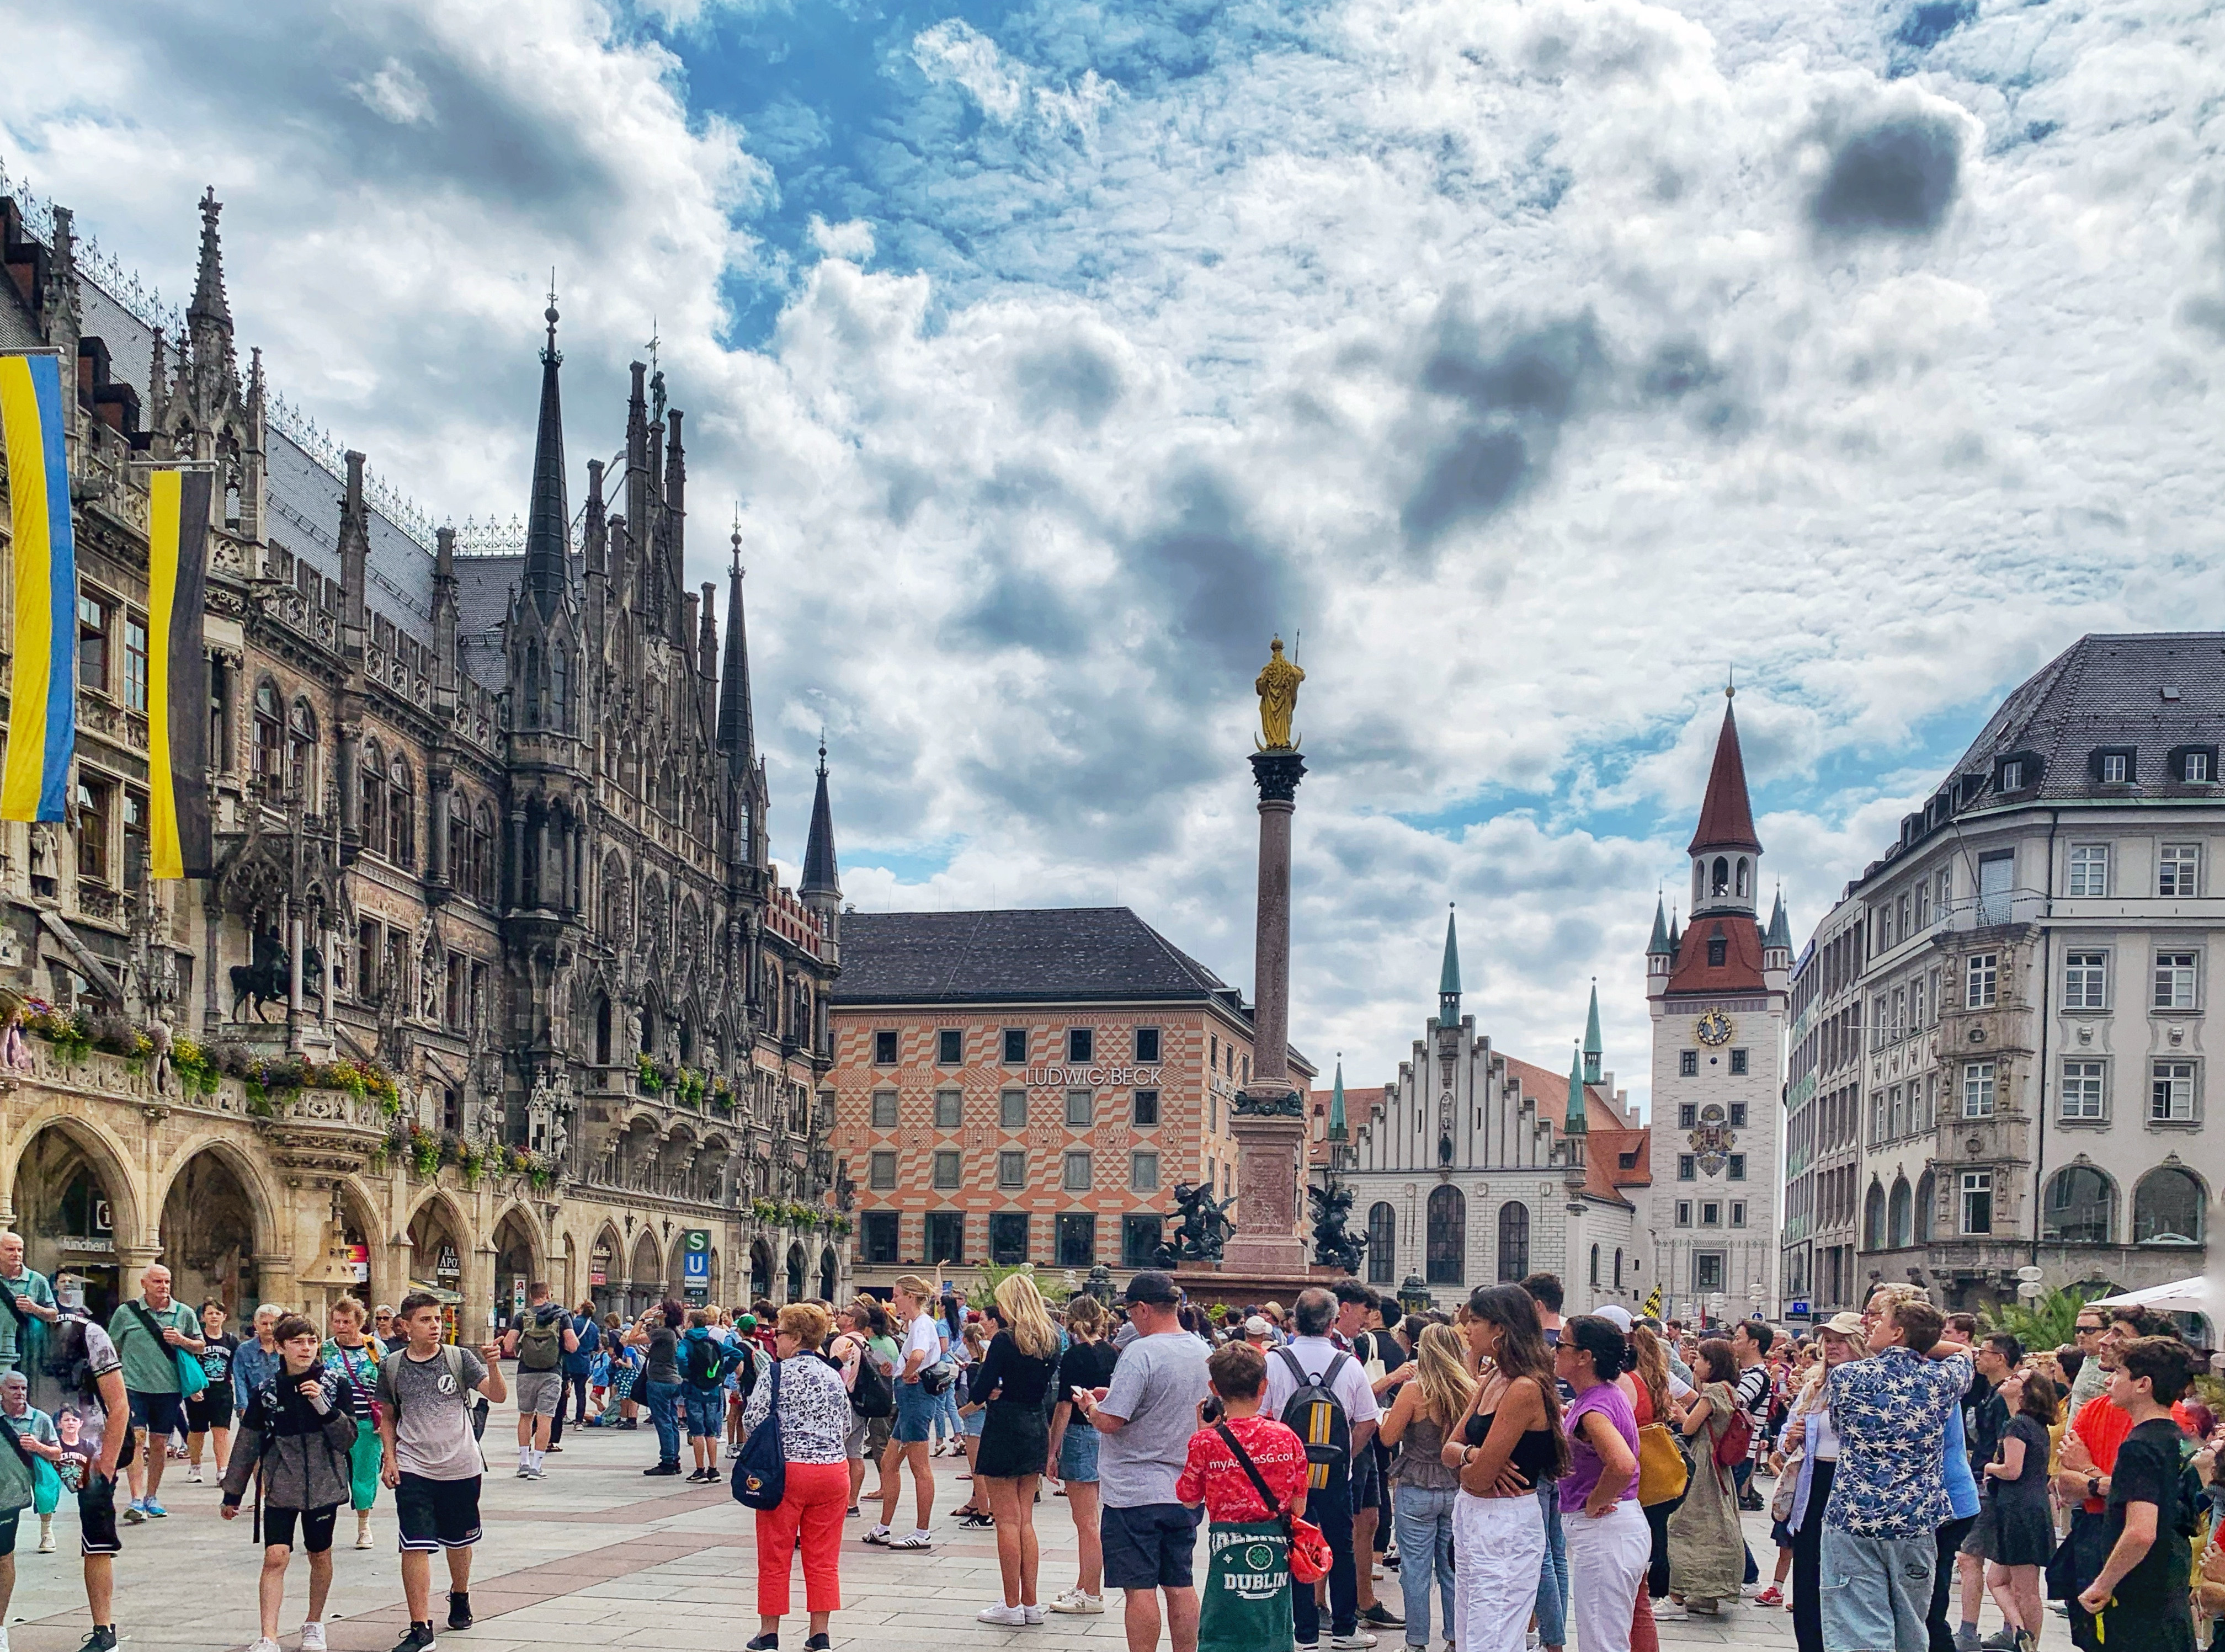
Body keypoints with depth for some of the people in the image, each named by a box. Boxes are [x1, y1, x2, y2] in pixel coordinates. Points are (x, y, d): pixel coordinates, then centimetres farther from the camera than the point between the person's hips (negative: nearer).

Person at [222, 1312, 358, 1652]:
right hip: (279, 1487, 0)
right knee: (275, 1557, -11)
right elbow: (247, 1445, 7)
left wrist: (324, 1406, -20)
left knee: (320, 1556, 11)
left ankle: (314, 1624, 31)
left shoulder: (336, 1385, -2)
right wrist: (232, 1493, 9)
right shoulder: (267, 1391, 1)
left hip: (323, 1486, 0)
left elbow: (348, 1439, -6)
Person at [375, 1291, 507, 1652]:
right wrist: (389, 1458, 3)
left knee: (459, 1541, 17)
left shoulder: (459, 1358, -4)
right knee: (415, 1547, -10)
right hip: (414, 1470, 0)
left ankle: (460, 1598, 44)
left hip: (461, 1467, 0)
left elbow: (498, 1396, -13)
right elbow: (387, 1417, 13)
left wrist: (493, 1366, -30)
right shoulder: (391, 1367, 1)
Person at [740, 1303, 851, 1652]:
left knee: (775, 1557, 7)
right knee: (823, 1559, 10)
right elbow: (846, 1428, 13)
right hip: (833, 1469, 4)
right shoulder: (834, 1377, 6)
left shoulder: (777, 1373, -8)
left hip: (786, 1470, -4)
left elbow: (752, 1420, -8)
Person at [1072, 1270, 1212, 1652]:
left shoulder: (1141, 1353, -19)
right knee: (1181, 1585, 13)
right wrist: (1114, 1395, 19)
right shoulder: (1202, 1351, 5)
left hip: (1134, 1492, -7)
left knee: (1139, 1589, 0)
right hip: (1184, 1490, 7)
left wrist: (1089, 1406, -1)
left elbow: (1110, 1421, -22)